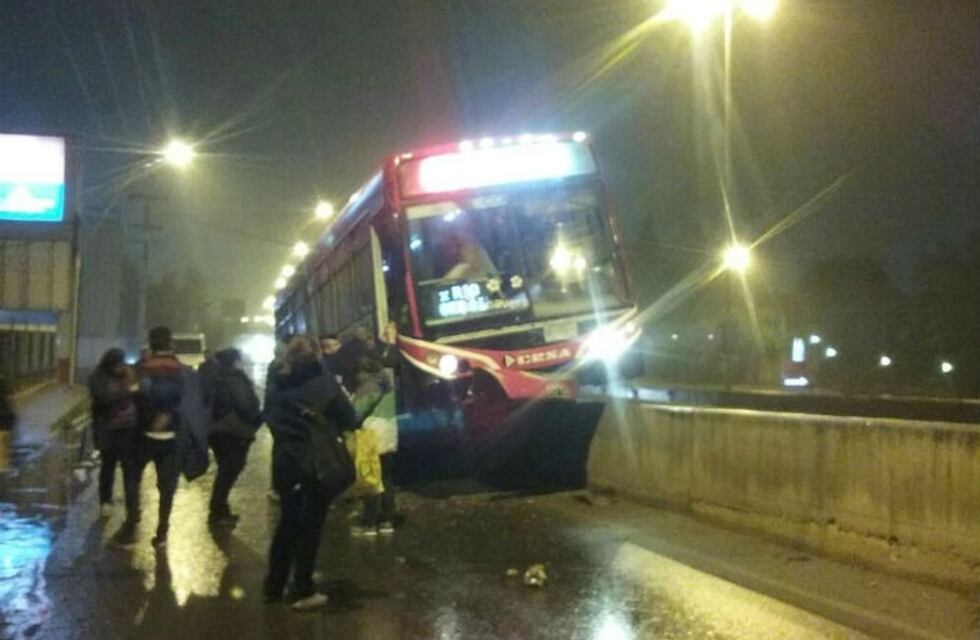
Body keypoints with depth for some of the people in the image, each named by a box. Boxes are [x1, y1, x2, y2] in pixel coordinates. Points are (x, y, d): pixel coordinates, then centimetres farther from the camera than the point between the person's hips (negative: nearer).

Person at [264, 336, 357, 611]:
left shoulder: (280, 386, 4)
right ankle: (304, 592, 7)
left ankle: (274, 587, 22)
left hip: (285, 462, 4)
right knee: (310, 526, 5)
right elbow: (348, 419, -9)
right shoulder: (324, 382, -8)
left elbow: (271, 418, 7)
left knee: (288, 524, 17)